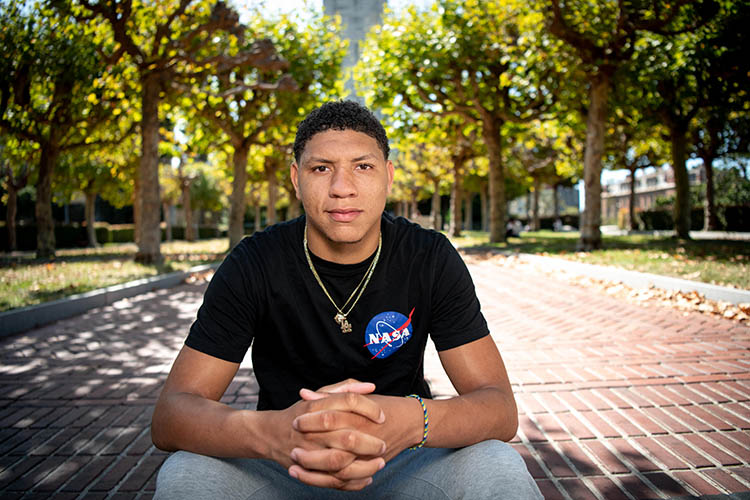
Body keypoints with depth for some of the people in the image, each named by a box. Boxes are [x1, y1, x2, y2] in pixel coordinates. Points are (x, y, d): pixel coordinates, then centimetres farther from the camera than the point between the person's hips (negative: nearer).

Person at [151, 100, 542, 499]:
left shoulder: (431, 259, -12)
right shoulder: (252, 264, -13)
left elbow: (501, 408, -16)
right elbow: (169, 416, -18)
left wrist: (414, 420, -42)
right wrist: (267, 431, -42)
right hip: (284, 464, 1)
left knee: (499, 467, -27)